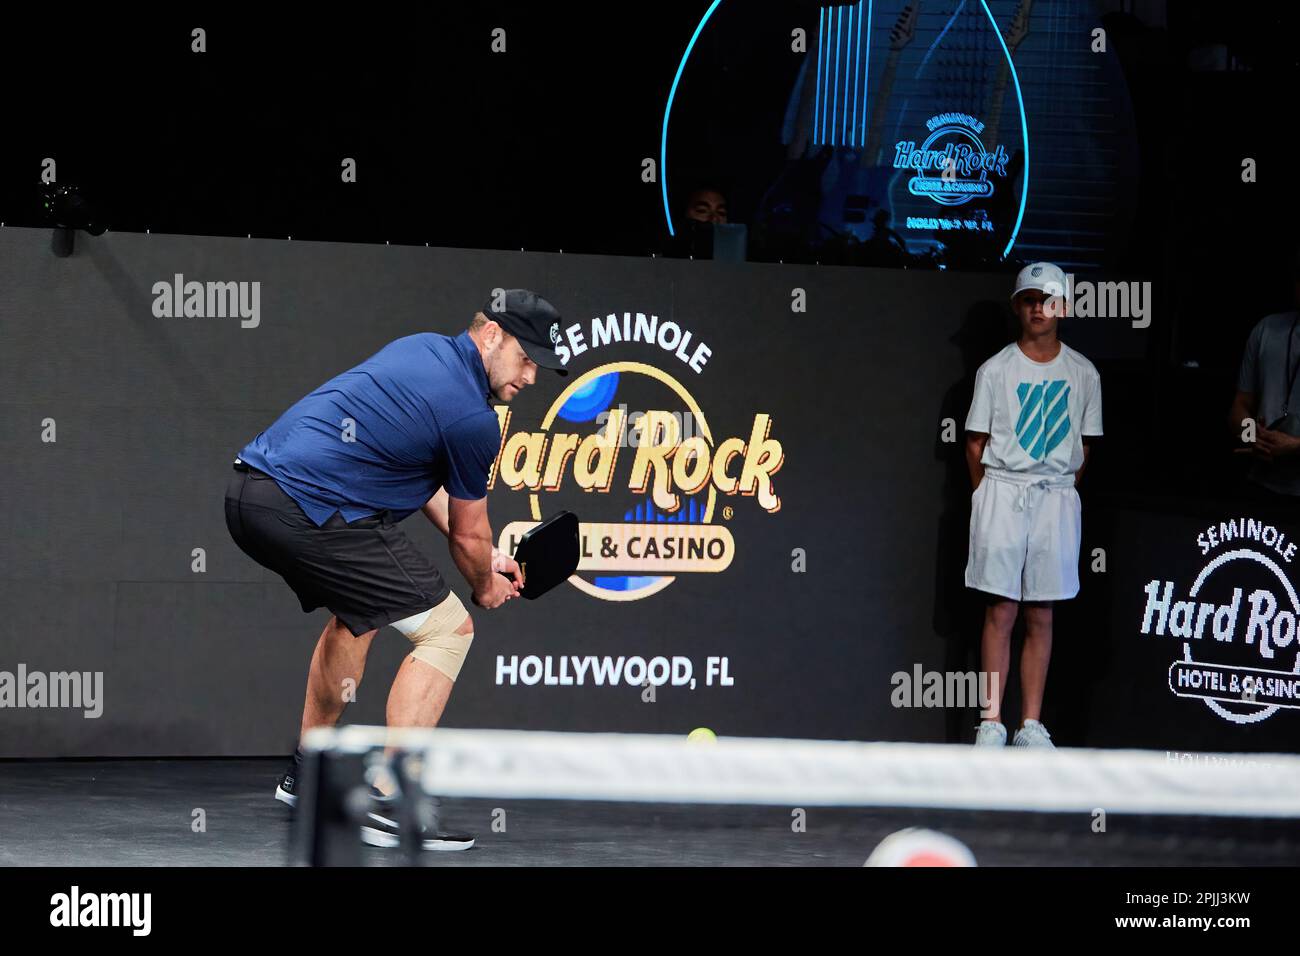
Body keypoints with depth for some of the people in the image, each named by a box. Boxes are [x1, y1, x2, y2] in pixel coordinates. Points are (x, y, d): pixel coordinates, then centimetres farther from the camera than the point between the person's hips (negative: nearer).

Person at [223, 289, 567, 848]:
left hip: (246, 495, 10)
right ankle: (388, 805, -8)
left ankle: (306, 773, 43)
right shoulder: (473, 420, -9)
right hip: (310, 511, -10)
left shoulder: (420, 348, 18)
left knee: (358, 612, 33)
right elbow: (469, 535, 7)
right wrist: (486, 588, 28)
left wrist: (485, 558, 33)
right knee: (448, 629, -2)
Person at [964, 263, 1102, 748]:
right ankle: (992, 722, -4)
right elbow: (976, 443, 5)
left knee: (1041, 615, 3)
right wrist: (991, 498, 2)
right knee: (1000, 611, -5)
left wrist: (1064, 491, 7)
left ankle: (1032, 724, 6)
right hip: (1002, 491, -2)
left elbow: (1083, 446, 12)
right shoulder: (996, 370, 2)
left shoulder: (1083, 374, 7)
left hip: (1057, 497, 2)